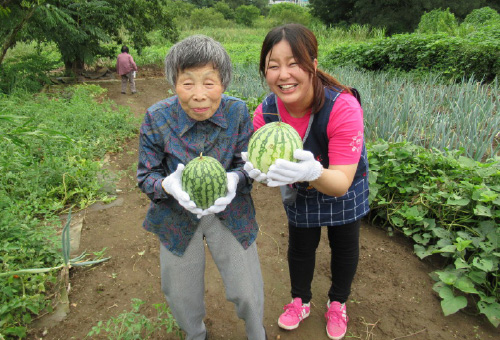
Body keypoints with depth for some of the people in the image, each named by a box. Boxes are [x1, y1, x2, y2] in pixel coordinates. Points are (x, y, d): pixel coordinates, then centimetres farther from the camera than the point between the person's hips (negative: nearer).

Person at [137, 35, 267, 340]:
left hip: (231, 213, 0)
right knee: (182, 296, 19)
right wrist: (169, 185, -33)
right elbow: (146, 175, -10)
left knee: (248, 292, 11)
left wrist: (235, 179, -32)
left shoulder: (238, 112, -16)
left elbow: (248, 164, -9)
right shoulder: (157, 118, -17)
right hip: (177, 217, 1)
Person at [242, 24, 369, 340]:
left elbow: (341, 184, -39)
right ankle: (301, 301, 51)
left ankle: (338, 303, 50)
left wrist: (313, 172, -61)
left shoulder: (343, 107, -38)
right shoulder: (265, 112, -26)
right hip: (300, 190, 3)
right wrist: (260, 171, -45)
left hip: (344, 187, -2)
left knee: (345, 246, 18)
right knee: (300, 246, 20)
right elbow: (270, 168, -21)